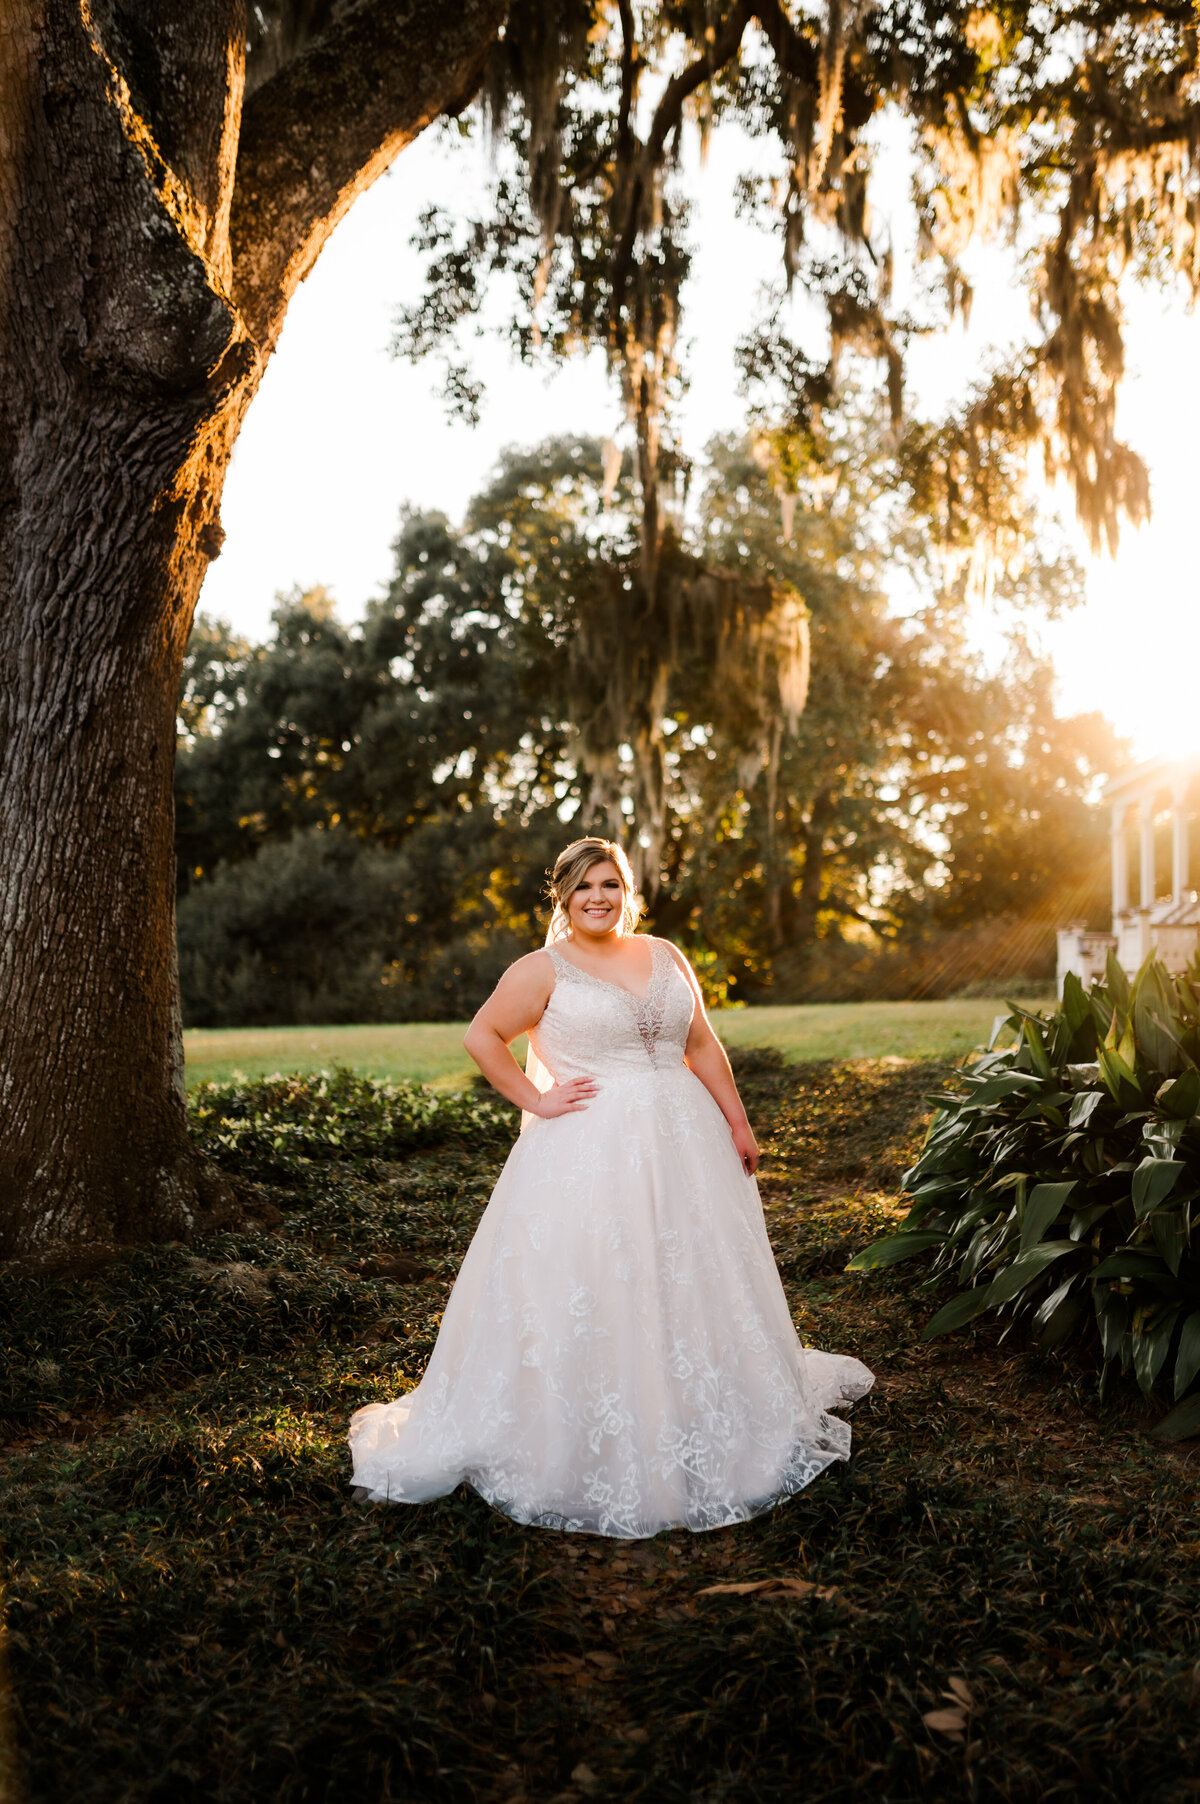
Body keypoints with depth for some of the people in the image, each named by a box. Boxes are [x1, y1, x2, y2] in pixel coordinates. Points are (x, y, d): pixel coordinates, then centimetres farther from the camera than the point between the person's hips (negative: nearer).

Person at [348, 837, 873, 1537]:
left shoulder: (665, 956, 11)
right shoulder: (544, 969, -3)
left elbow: (703, 1045, 13)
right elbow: (482, 1037, -3)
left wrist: (737, 1122, 9)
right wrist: (535, 1100, -9)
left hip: (681, 1145, 5)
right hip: (588, 1156, -5)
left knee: (694, 1282, 12)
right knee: (587, 1295, -5)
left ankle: (710, 1436, 31)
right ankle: (591, 1452, 8)